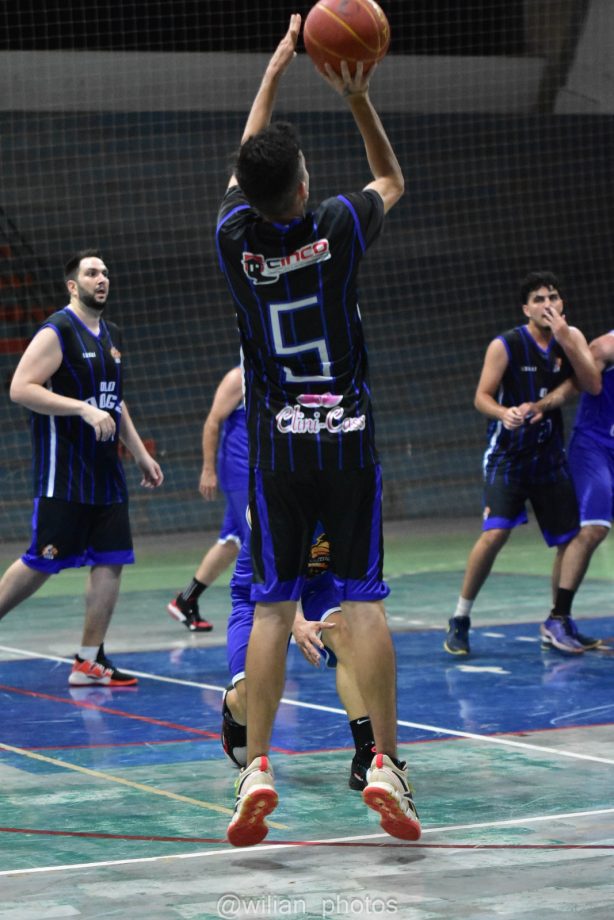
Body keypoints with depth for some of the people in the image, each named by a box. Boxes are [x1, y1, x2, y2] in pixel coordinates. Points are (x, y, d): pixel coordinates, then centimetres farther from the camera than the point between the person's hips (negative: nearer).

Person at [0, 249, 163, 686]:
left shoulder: (112, 336, 16)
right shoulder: (57, 332, -9)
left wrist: (142, 454, 22)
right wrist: (84, 409, -23)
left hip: (104, 470, 8)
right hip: (62, 473, -8)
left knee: (112, 561, 2)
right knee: (41, 563, -6)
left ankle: (89, 662, 6)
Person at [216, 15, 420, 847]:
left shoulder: (235, 235, -3)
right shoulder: (338, 226, -8)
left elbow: (246, 171, 20)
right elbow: (393, 180, 16)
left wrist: (273, 74, 27)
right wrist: (359, 100, 11)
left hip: (277, 446, 1)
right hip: (349, 439, -1)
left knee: (273, 606, 3)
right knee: (363, 600, -2)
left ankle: (256, 769, -5)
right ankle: (386, 765, -6)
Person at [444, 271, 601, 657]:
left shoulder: (571, 337, 2)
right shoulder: (506, 346, -9)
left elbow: (594, 386, -10)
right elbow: (482, 397, -9)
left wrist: (564, 340, -20)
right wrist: (505, 413, -31)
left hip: (550, 458, 5)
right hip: (508, 455, -4)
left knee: (572, 539, 3)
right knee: (495, 534, -20)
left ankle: (557, 622, 21)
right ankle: (460, 620, -8)